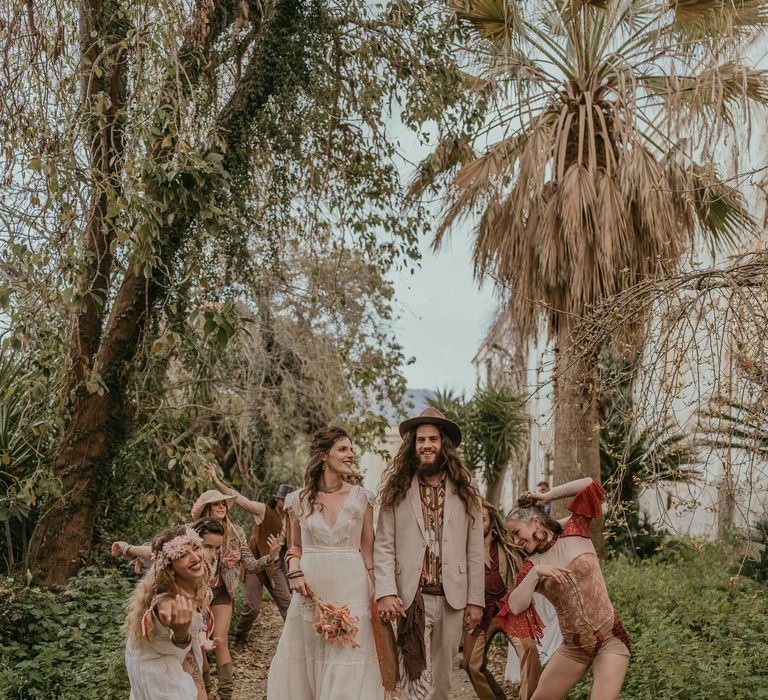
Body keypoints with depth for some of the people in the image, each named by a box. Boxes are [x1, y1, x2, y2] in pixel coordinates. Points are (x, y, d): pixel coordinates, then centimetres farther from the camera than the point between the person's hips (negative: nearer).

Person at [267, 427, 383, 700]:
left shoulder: (361, 498, 2)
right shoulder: (299, 500, 3)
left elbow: (368, 550, 6)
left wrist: (376, 594, 3)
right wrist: (294, 572, -5)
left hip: (350, 588, -1)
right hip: (311, 589, 1)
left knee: (348, 666, -1)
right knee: (304, 663, 7)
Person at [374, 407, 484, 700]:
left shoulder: (465, 489, 5)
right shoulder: (397, 489, 1)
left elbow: (475, 549, 4)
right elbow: (383, 546, -3)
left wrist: (476, 599, 2)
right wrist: (386, 592, -13)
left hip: (452, 598, 2)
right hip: (411, 598, -2)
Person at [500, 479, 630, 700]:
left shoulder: (574, 534, -2)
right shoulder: (531, 566, 3)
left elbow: (589, 484, -8)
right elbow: (514, 607, -11)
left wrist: (547, 496, -2)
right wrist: (535, 573, -19)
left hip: (609, 641, -4)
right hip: (573, 648, 4)